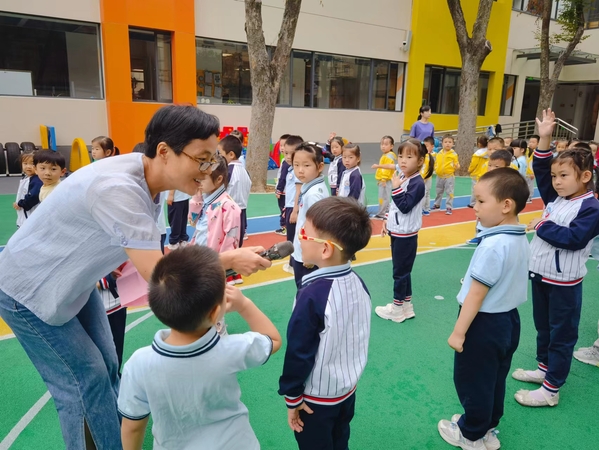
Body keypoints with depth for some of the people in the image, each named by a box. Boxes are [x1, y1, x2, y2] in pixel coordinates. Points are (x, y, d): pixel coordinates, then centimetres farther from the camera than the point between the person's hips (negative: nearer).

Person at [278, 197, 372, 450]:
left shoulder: (313, 295, -31)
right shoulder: (358, 282, -10)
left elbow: (298, 353, -22)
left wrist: (292, 397, -8)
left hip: (317, 396, -6)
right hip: (349, 388, 6)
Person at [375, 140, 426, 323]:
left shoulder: (417, 183, -18)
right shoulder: (402, 177, 9)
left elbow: (405, 206, -24)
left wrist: (396, 187, -23)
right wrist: (387, 220, 14)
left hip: (406, 235, -9)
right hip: (396, 232, 9)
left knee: (400, 272, 1)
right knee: (402, 271, 17)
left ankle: (398, 309, 15)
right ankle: (406, 305, 29)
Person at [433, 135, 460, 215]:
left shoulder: (453, 154, -6)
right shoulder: (439, 153, 4)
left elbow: (456, 164, -4)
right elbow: (436, 163, 12)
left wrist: (457, 166, -26)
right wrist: (436, 169, -6)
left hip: (449, 176, -4)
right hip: (439, 176, 4)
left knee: (449, 192, -4)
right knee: (439, 192, 19)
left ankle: (449, 207, 1)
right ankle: (437, 204, 37)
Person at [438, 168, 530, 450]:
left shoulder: (493, 245, -28)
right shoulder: (520, 238, 1)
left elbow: (476, 294, -25)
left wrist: (458, 332, -16)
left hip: (484, 323, -9)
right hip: (508, 319, 9)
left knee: (471, 381, 12)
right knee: (494, 380, 24)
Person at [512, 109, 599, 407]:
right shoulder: (555, 198, 4)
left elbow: (574, 238, -28)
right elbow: (540, 169, 7)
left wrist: (542, 226, -17)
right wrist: (544, 138, -2)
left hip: (564, 282, -8)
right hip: (540, 274, 8)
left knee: (562, 334, 5)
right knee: (543, 328, 21)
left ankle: (551, 389, 14)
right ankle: (544, 369, 39)